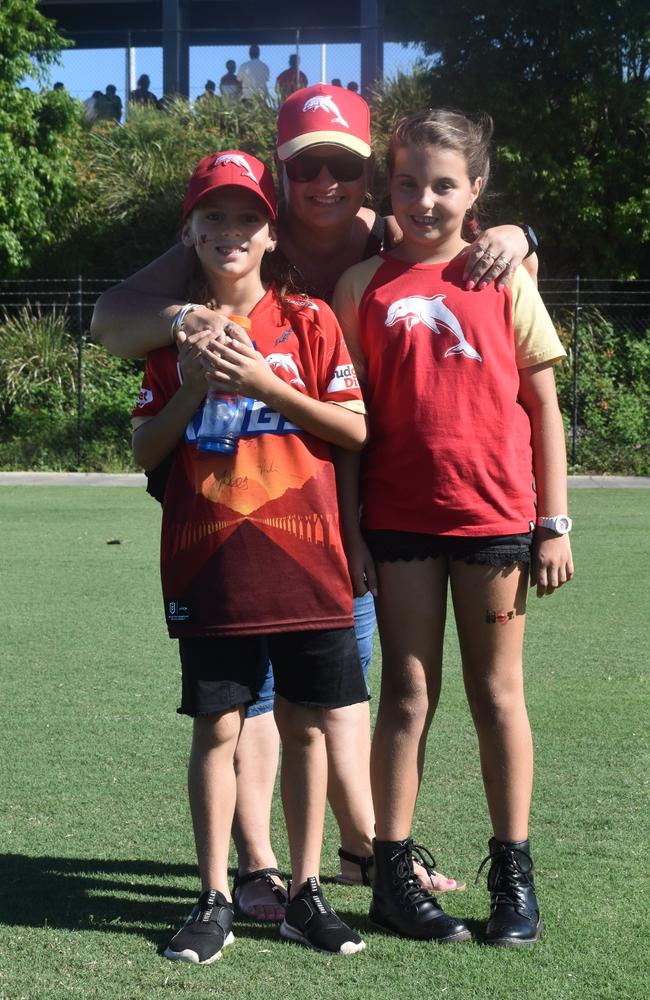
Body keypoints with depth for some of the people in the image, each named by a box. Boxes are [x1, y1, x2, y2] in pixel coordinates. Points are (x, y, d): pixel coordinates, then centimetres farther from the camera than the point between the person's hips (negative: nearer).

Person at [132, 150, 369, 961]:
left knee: (303, 723, 5)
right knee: (217, 725, 2)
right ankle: (214, 901, 10)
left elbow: (357, 430, -3)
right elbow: (144, 450, 6)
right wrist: (191, 389, -10)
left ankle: (305, 893, 16)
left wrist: (265, 383, -12)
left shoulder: (309, 321, 3)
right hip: (209, 564, 1)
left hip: (304, 558, -1)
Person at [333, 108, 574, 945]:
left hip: (495, 518, 0)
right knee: (408, 695, 4)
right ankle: (393, 876, 11)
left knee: (497, 695, 7)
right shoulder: (363, 287, 3)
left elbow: (543, 407, 4)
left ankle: (514, 875, 16)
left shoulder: (505, 281, 3)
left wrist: (554, 523, 0)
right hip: (401, 523, 0)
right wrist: (349, 530, -1)